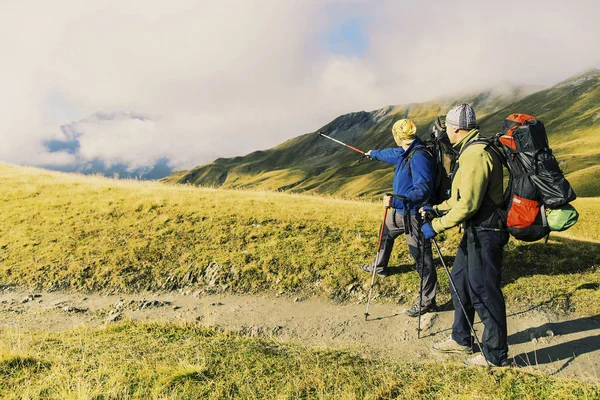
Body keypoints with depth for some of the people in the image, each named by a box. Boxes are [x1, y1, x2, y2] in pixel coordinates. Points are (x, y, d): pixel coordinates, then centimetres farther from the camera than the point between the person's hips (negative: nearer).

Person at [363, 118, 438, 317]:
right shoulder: (405, 152, 5)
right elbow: (391, 153, 28)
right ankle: (379, 266, 54)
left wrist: (395, 201, -39)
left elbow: (423, 189, -32)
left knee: (421, 257, -1)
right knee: (386, 234, 30)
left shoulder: (419, 157, -25)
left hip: (413, 215, -11)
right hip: (400, 211, 11)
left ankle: (428, 301, 11)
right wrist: (373, 153, 45)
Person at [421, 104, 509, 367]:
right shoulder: (469, 151, 13)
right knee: (460, 283, 18)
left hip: (485, 234, -11)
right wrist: (437, 208, 16)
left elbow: (468, 204, -26)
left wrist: (436, 226, -19)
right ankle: (461, 340, 33)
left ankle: (495, 355, 17)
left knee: (484, 292, 0)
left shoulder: (476, 155, -21)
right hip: (474, 231, 11)